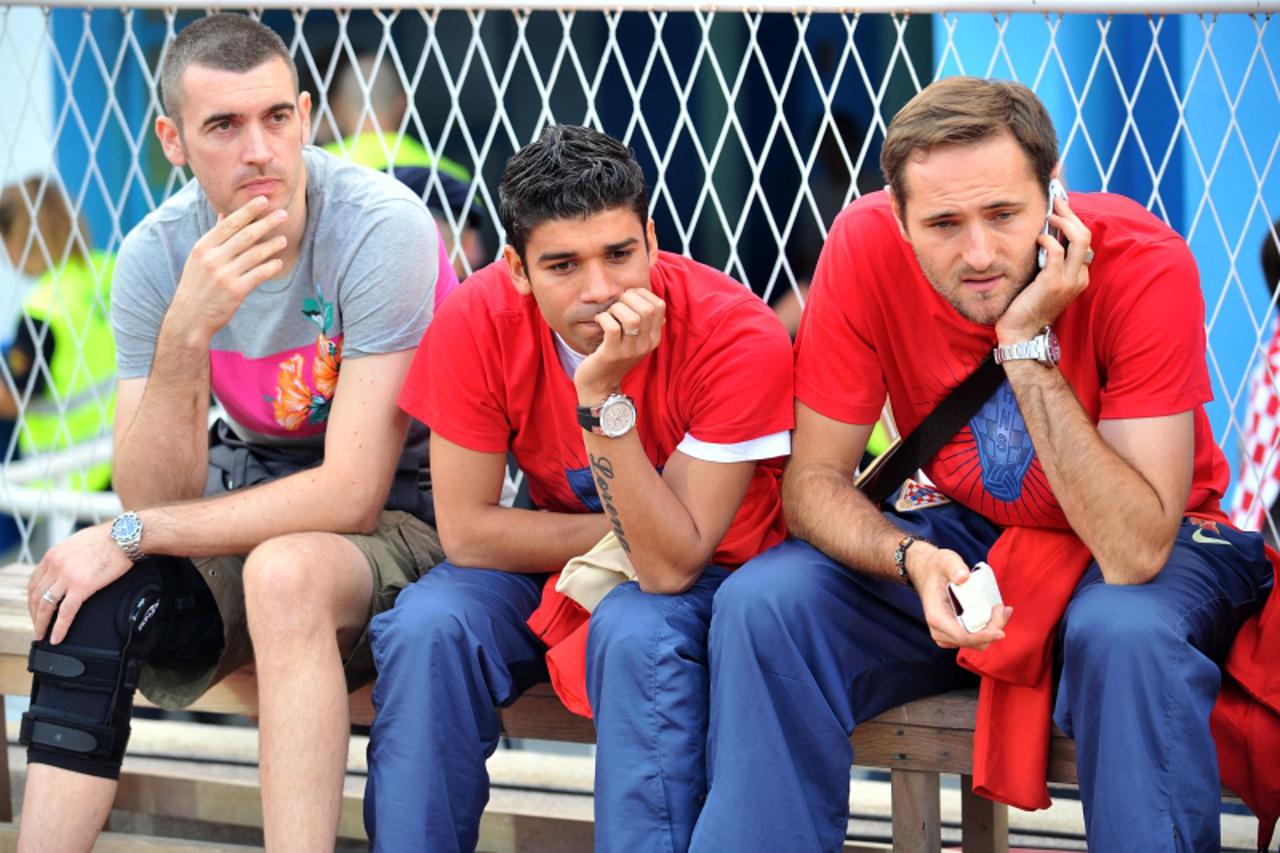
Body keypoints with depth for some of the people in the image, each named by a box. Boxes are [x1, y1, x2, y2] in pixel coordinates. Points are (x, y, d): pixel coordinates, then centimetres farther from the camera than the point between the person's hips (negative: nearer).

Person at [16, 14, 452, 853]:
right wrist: (185, 334, -32)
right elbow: (159, 499, -15)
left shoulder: (382, 229, -22)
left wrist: (131, 536, -21)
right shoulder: (157, 255, -8)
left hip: (404, 511, -4)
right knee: (94, 600, -22)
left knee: (284, 571, -35)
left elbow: (353, 495, -24)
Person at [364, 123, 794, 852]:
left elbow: (671, 565, -28)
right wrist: (623, 534, -17)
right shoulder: (476, 322, -17)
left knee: (637, 631, -35)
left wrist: (605, 399, -37)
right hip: (555, 574, 3)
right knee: (426, 627, -24)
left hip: (707, 577, -3)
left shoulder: (738, 335, -26)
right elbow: (466, 530, -13)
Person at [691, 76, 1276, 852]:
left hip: (1160, 546, -3)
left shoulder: (1145, 264, -27)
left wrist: (1027, 346, -35)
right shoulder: (867, 247, -19)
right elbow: (814, 482, -12)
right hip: (959, 531, 3)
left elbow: (1134, 554, -31)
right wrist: (913, 559, -33)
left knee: (1127, 633, -36)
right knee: (763, 603, -21)